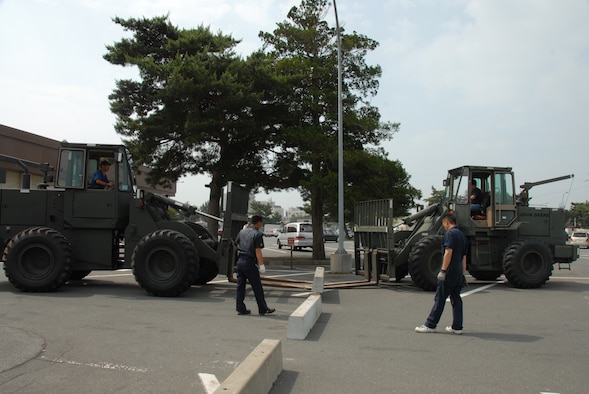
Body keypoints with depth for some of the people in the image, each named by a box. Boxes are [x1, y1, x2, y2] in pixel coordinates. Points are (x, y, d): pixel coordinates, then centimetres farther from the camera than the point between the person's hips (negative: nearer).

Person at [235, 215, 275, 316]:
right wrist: (261, 265, -16)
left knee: (240, 286, 10)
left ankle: (240, 308, 11)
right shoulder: (257, 234, -11)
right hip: (250, 262, -6)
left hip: (240, 261, 7)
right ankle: (263, 309, 10)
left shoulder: (242, 231, 9)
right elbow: (258, 251, -17)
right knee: (257, 287, 3)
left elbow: (236, 243, 25)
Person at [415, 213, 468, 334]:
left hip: (449, 273, -8)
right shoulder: (463, 236, 16)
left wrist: (443, 271, -19)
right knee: (456, 299, 10)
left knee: (439, 299, -3)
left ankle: (430, 325, 2)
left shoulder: (450, 234, -11)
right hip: (459, 272, 8)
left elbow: (448, 253, -20)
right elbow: (464, 258, 19)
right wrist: (463, 274, 22)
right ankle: (457, 327, 11)